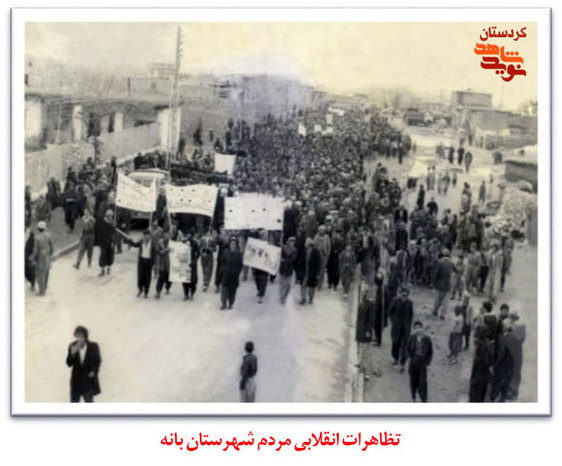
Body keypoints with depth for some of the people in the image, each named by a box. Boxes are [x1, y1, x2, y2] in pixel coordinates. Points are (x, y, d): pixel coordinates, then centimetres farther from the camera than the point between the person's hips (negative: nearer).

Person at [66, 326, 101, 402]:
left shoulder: (93, 346, -9)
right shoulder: (72, 346, -7)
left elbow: (98, 361, 6)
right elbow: (69, 364, -7)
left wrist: (94, 371, -8)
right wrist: (72, 353, -24)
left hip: (89, 378, -2)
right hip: (76, 380, 2)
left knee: (89, 401, -4)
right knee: (74, 401, 9)